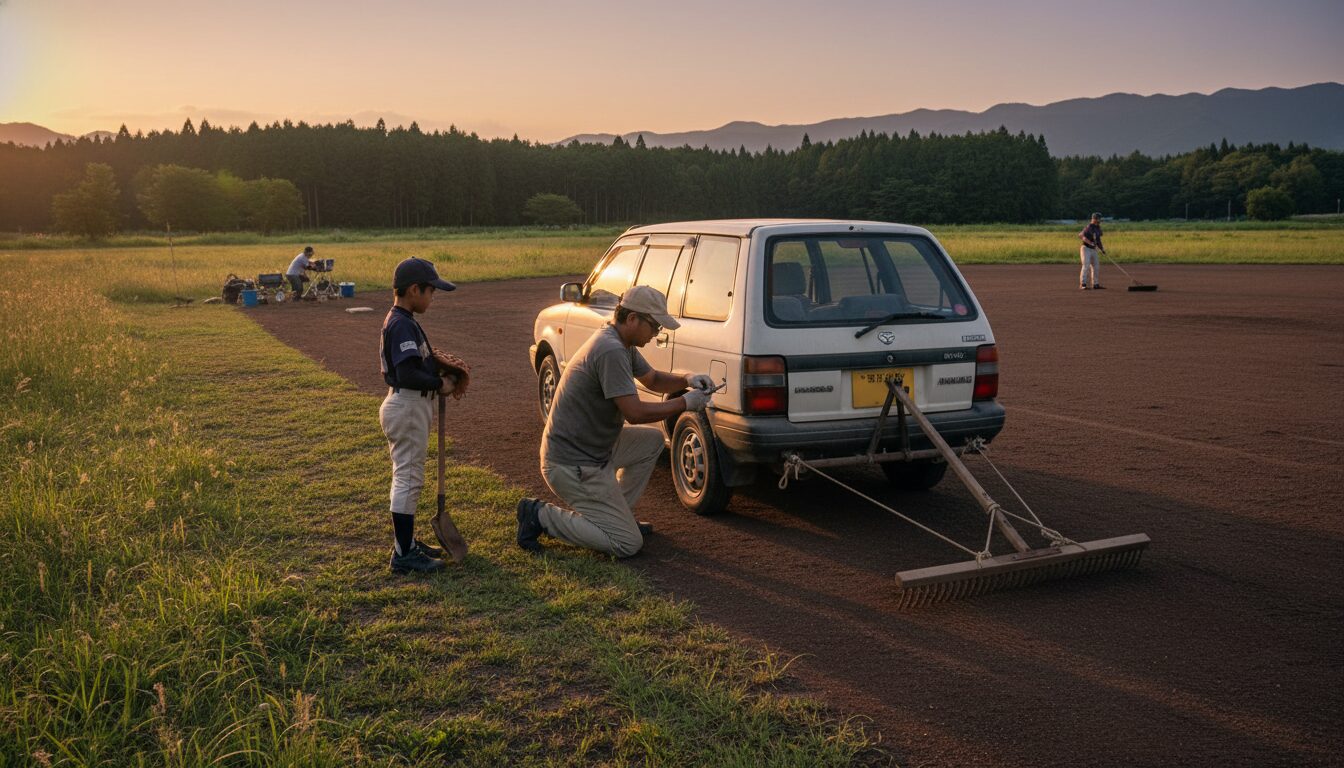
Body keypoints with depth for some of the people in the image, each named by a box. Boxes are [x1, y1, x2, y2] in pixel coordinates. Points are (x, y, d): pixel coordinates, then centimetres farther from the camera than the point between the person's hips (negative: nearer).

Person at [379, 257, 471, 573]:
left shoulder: (400, 321, 11)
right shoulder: (403, 325, -20)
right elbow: (407, 375, -28)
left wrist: (436, 358, 3)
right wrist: (441, 385, -16)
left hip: (411, 407, 11)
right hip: (408, 408, -11)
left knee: (408, 478, 18)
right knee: (408, 478, -5)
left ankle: (406, 542, 30)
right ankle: (403, 554, 2)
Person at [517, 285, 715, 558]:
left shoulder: (622, 344, 9)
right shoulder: (611, 351, -23)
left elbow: (653, 379, 24)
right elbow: (635, 413, -24)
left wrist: (687, 380, 5)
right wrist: (685, 403, -13)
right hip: (572, 464, -10)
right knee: (628, 544, -7)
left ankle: (615, 514, 22)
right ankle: (540, 516, -2)